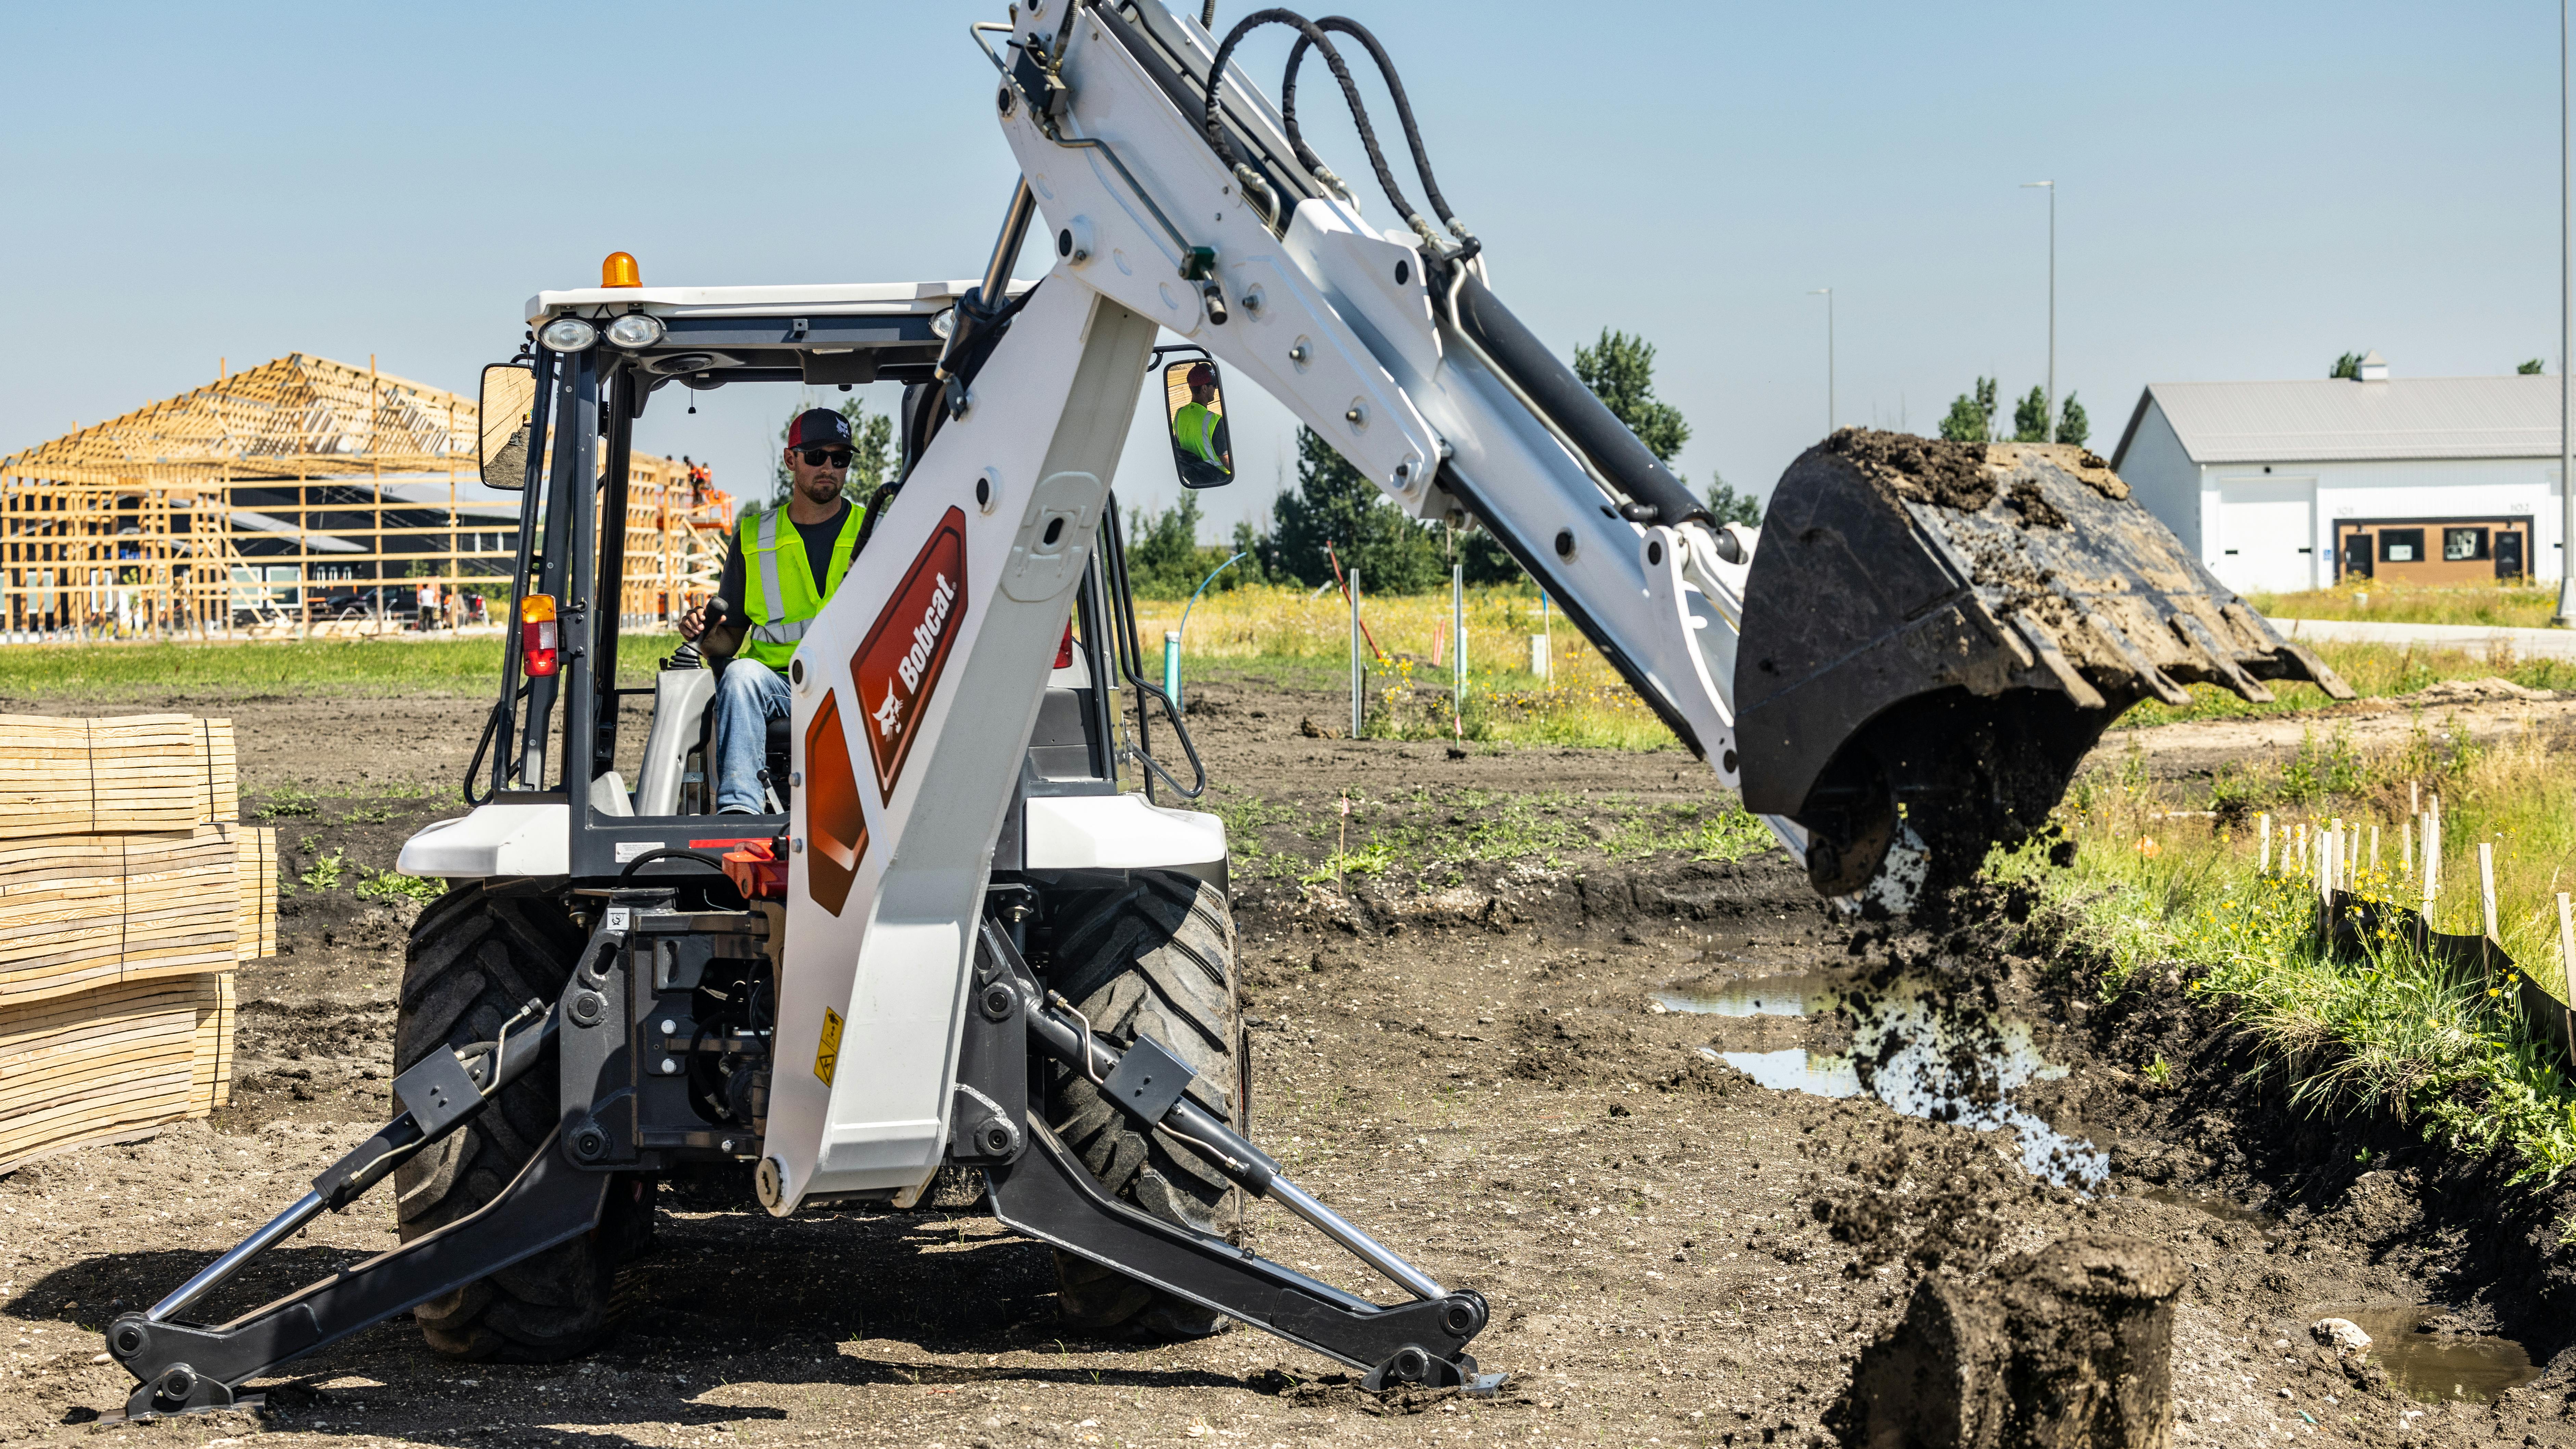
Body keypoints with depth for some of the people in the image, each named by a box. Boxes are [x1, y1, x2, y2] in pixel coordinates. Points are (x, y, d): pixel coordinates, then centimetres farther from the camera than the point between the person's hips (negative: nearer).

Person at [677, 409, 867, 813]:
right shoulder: (754, 539, 17)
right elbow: (730, 639, 18)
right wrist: (705, 635, -6)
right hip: (776, 685, 2)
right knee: (741, 673, -32)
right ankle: (739, 807, -46)